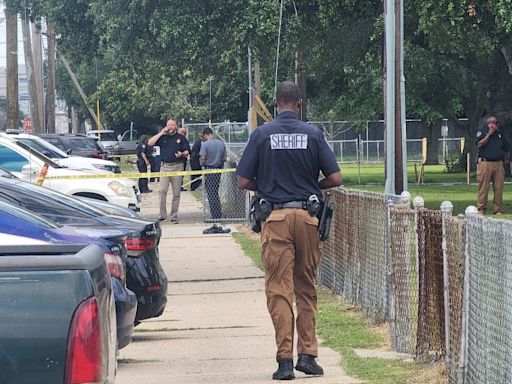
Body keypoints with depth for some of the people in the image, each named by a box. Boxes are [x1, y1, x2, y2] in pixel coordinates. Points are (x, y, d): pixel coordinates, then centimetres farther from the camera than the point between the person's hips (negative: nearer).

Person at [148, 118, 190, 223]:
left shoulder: (181, 138, 10)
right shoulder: (162, 137, 12)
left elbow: (187, 151, 9)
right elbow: (150, 143, -1)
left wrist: (182, 154, -14)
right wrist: (161, 133, -4)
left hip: (177, 167, 0)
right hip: (165, 166, 0)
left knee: (176, 193, 1)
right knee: (162, 190, -12)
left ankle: (174, 216, 5)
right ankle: (162, 214, -8)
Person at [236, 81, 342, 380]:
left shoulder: (262, 135, -1)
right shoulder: (313, 134, 0)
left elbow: (244, 181, -1)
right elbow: (335, 178, -2)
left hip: (275, 217, -1)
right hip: (308, 217, 1)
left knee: (279, 289, 1)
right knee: (306, 288, 13)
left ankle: (285, 359, -5)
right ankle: (308, 354, 11)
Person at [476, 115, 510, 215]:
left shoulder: (500, 133, 21)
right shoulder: (481, 132, 7)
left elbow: (507, 148, 27)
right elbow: (480, 144, -10)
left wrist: (504, 155, 13)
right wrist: (489, 133, -7)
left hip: (498, 164, 4)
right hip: (485, 163, -4)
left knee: (498, 188, -1)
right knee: (483, 188, -6)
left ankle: (498, 210, 3)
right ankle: (481, 210, -2)